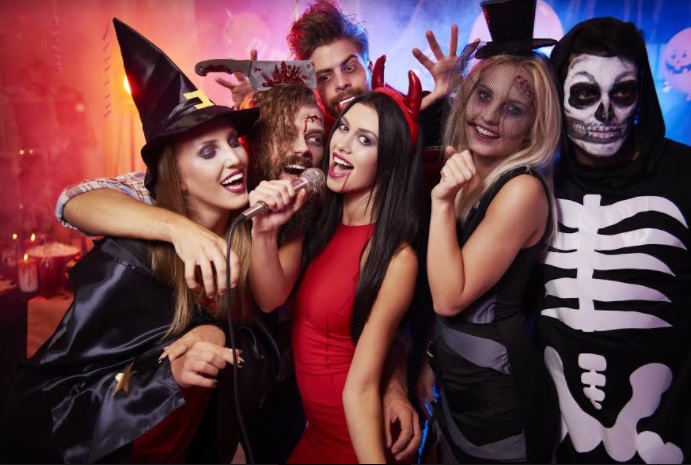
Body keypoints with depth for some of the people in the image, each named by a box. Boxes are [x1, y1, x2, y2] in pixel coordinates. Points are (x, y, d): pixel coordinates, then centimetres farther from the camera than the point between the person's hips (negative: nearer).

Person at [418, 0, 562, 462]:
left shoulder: (523, 189, -20)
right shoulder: (466, 175, 2)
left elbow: (450, 297, -22)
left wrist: (442, 200, -25)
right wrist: (431, 360, 13)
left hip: (500, 397, -7)